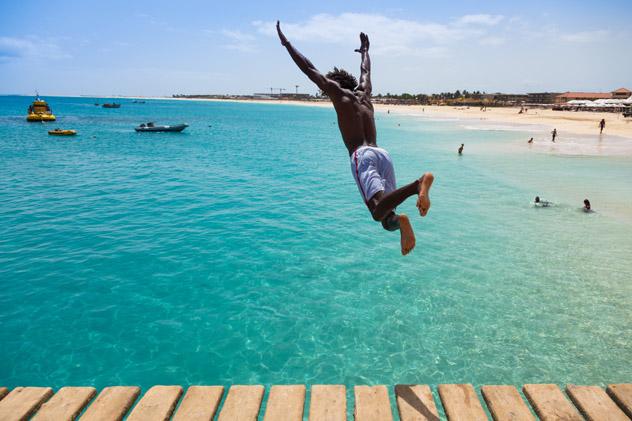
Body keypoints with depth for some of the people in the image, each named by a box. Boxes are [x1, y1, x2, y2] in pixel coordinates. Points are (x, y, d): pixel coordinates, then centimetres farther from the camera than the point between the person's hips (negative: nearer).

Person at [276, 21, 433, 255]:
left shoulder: (339, 92, 13)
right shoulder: (364, 93, 27)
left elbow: (309, 69, 17)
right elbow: (365, 71, 47)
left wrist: (286, 43, 27)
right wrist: (364, 50, 66)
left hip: (362, 156, -6)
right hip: (383, 154, 6)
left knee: (379, 211, -24)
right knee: (388, 220, 5)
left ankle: (418, 184, -44)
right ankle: (398, 221, -29)